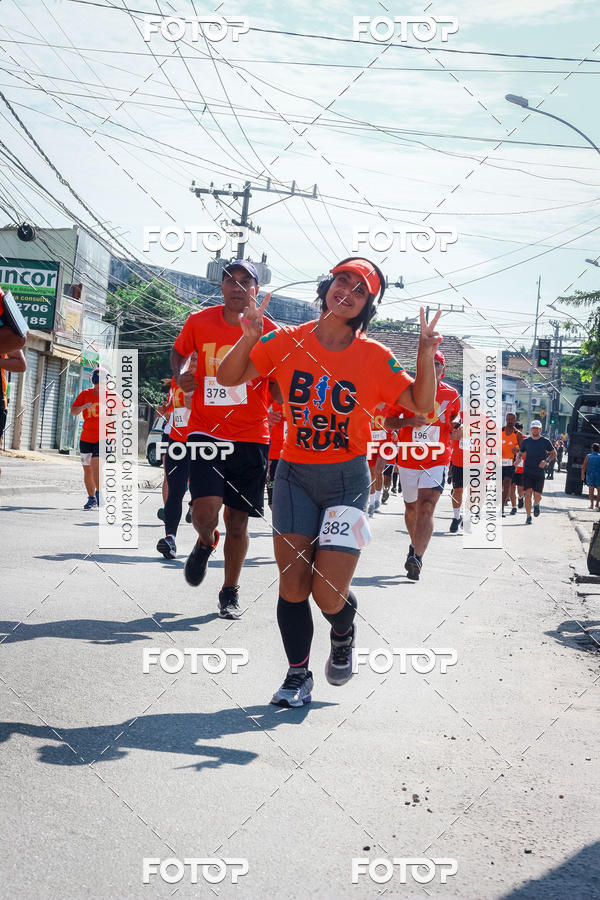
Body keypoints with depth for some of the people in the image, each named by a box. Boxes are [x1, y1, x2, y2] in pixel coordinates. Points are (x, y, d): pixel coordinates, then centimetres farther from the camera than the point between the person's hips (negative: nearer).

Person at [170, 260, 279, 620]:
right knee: (205, 511, -18)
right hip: (206, 431, 0)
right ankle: (206, 542, 21)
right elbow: (179, 350, 20)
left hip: (251, 437, 0)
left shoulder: (269, 332, -2)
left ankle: (230, 592, 27)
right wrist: (179, 375, -1)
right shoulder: (199, 322, 0)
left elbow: (278, 385, 6)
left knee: (238, 522, 5)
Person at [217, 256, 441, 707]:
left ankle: (343, 635, 28)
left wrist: (426, 355, -15)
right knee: (293, 585, 1)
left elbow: (421, 404, -1)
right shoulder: (288, 341, -1)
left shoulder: (375, 357, -4)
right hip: (294, 474, 2)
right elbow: (229, 378, 4)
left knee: (329, 594, -8)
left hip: (348, 479, -2)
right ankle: (298, 676, 19)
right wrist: (249, 338, -13)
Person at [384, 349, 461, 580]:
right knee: (412, 508, 16)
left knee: (426, 507, -18)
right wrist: (409, 421, -16)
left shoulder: (451, 394, 4)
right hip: (408, 459, 1)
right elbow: (388, 422, 3)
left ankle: (416, 557, -26)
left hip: (437, 460, -1)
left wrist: (457, 426, 2)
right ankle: (415, 545, 41)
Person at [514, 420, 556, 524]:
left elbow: (554, 453, 10)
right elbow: (520, 453, 17)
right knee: (528, 493, -9)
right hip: (527, 472, 1)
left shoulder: (545, 441, 1)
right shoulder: (526, 441, 5)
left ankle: (536, 504, 35)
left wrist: (546, 461, -8)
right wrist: (518, 459, -6)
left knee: (537, 495, -2)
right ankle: (528, 517, -1)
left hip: (539, 473, -1)